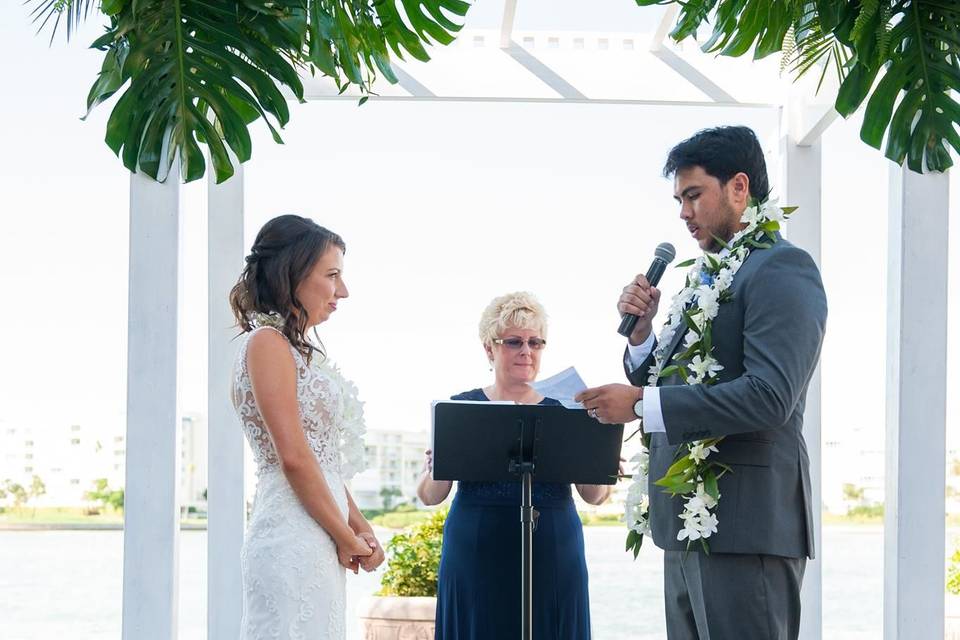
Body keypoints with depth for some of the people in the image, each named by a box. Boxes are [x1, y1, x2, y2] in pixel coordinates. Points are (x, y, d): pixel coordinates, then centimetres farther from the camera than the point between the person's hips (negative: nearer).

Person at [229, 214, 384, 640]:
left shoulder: (300, 349, 19)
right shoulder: (267, 342, -9)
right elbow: (294, 457, -17)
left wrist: (360, 529, 8)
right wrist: (347, 538, -10)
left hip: (319, 547, 9)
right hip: (292, 538, -9)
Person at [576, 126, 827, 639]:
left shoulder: (781, 268, -8)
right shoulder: (708, 280, 20)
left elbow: (769, 397, -21)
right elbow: (670, 390, 20)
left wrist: (640, 403, -18)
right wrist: (642, 330, 2)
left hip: (745, 528, -9)